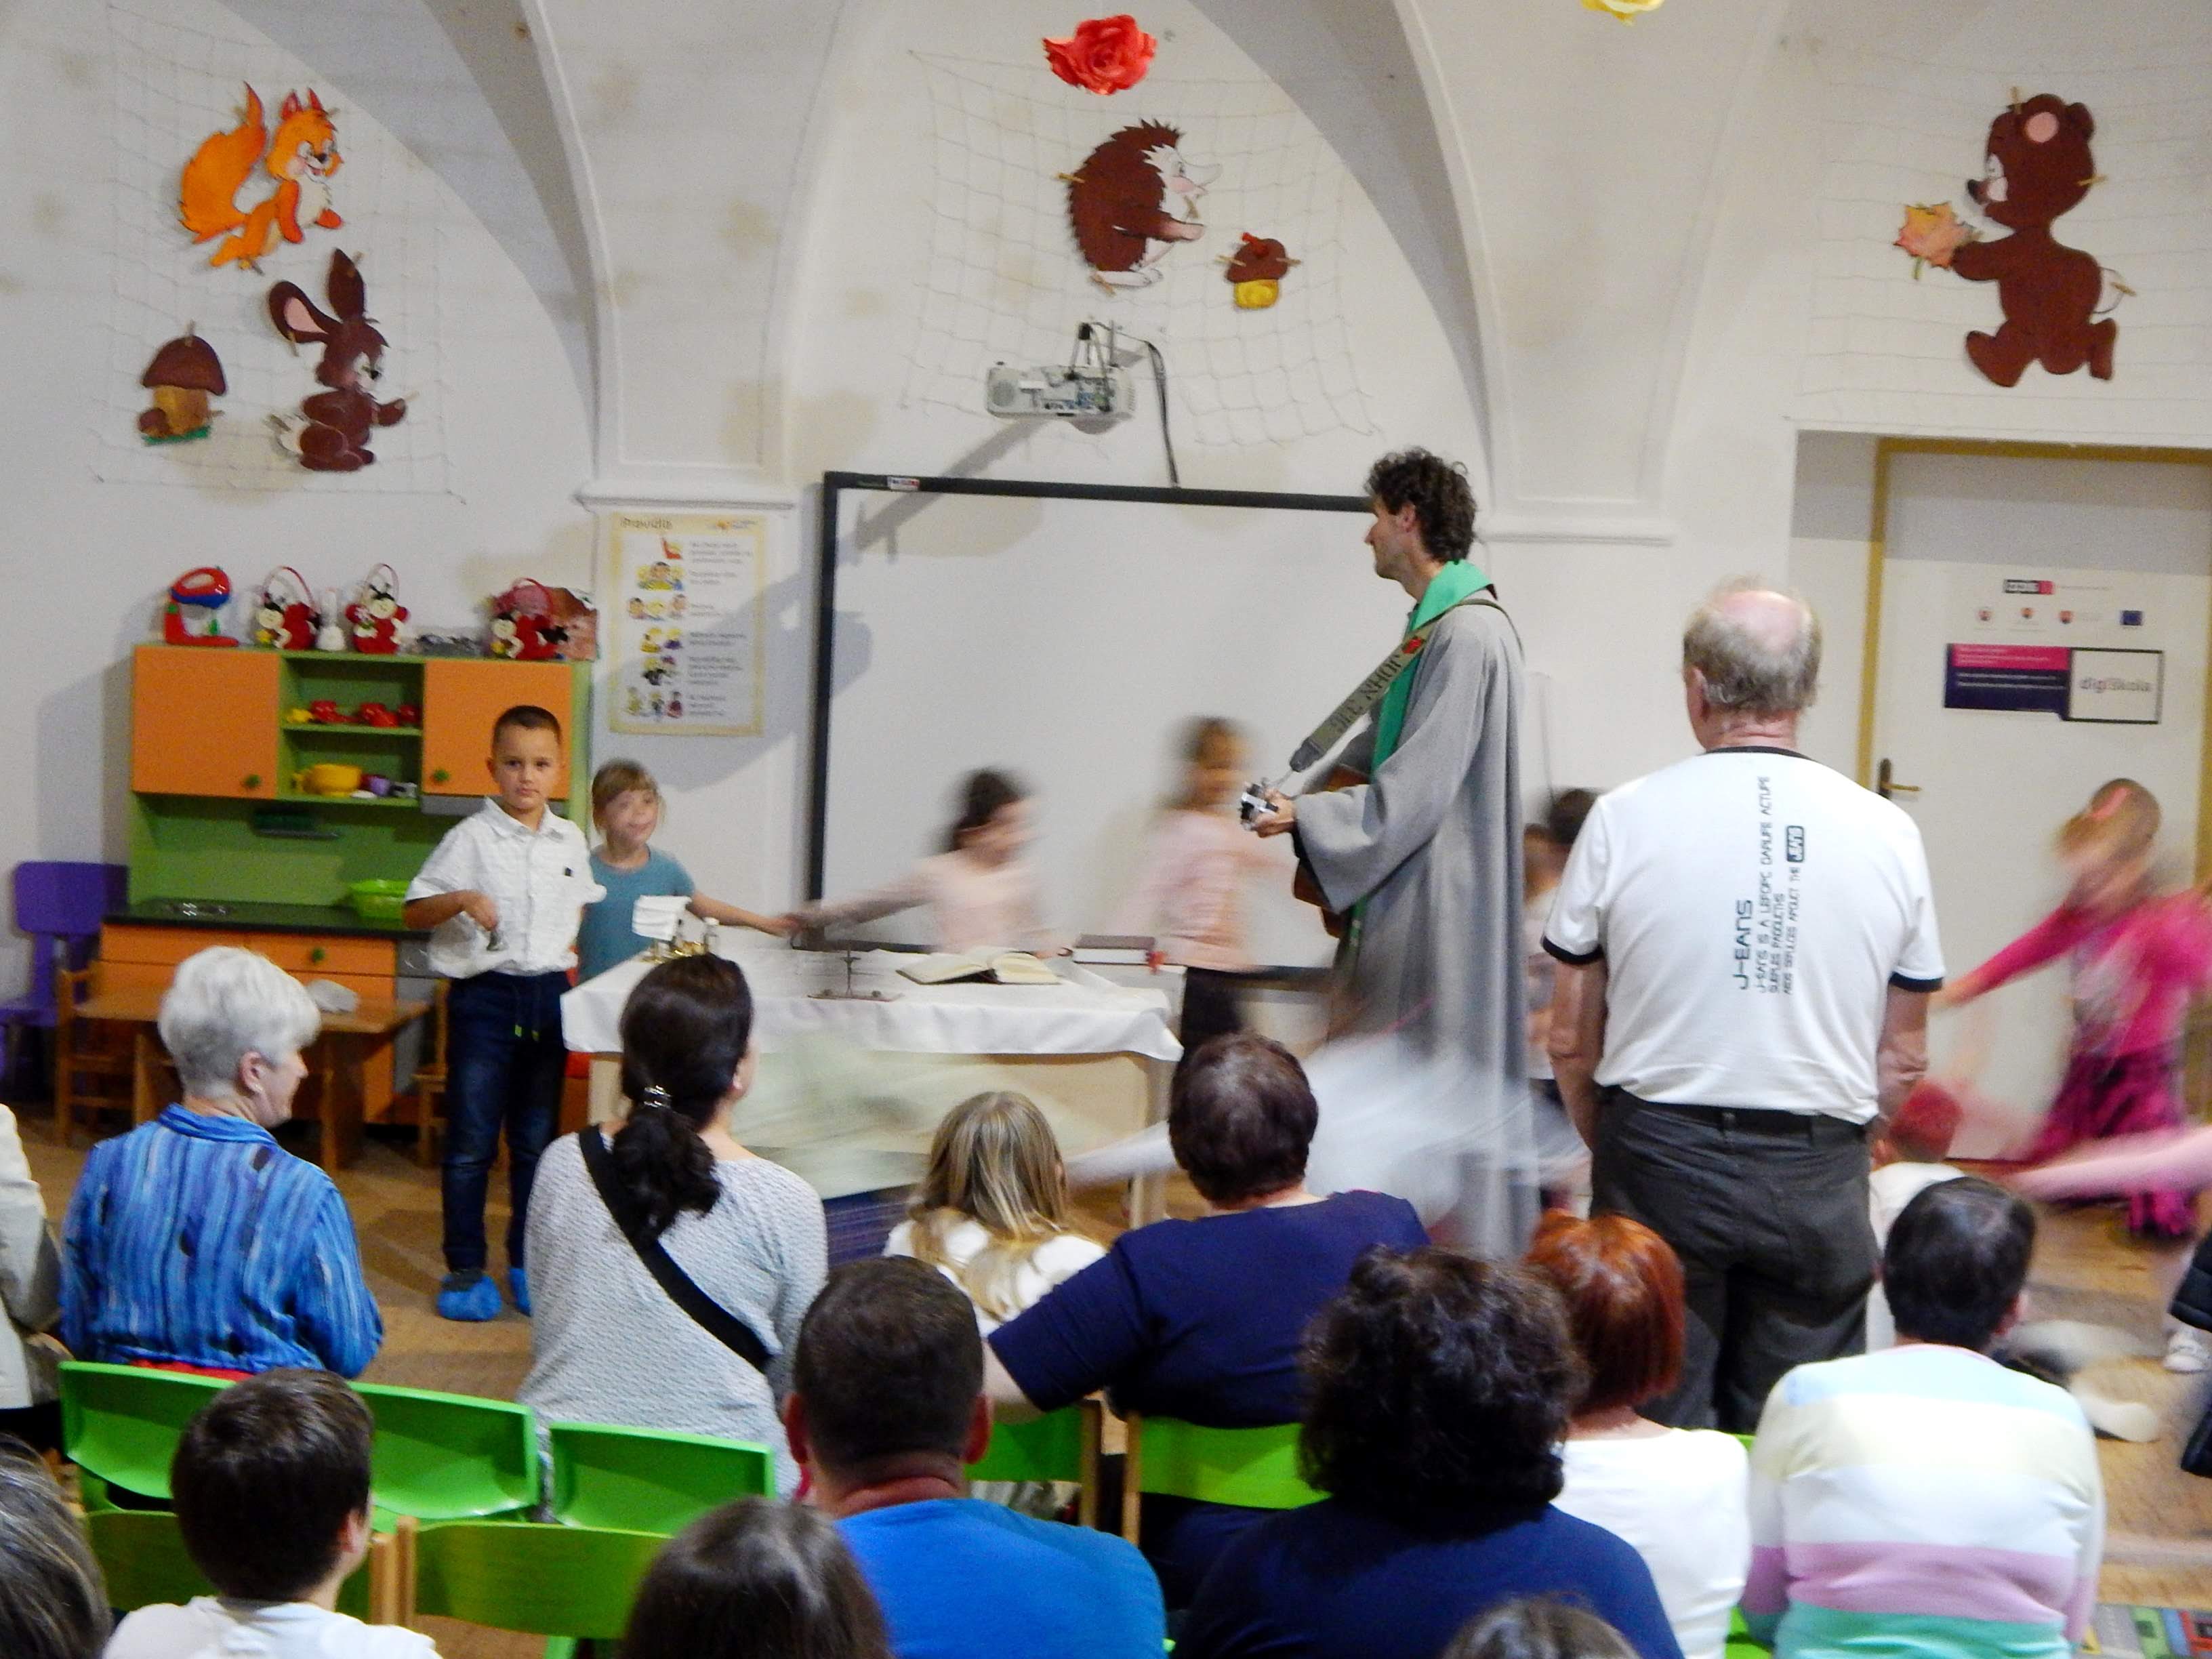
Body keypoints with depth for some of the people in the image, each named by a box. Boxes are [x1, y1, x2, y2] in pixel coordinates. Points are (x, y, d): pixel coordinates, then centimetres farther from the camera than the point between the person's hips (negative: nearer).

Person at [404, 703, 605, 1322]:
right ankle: (465, 1269, 11)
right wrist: (462, 900, -23)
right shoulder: (472, 838, -7)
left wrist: (573, 947, 8)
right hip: (485, 995, -4)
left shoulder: (570, 840, 6)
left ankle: (527, 1263, 22)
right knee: (471, 1139, 2)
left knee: (537, 1138, 11)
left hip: (547, 996, 4)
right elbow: (416, 910, -7)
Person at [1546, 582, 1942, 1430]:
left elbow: (1571, 1040, -1)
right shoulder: (1887, 832, 0)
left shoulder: (1624, 818, -5)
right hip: (1819, 1180, 1)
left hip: (1659, 1163, -1)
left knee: (1659, 1429, 9)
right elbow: (1904, 1058, 6)